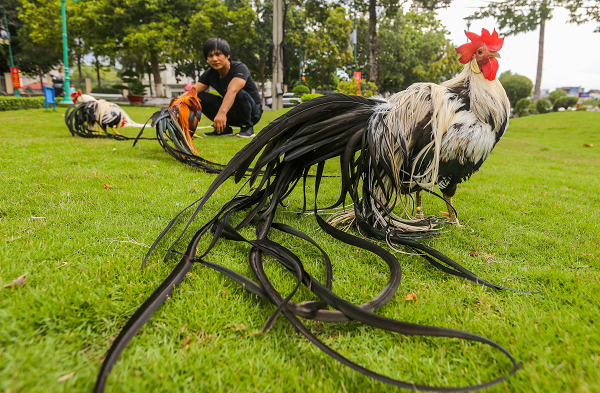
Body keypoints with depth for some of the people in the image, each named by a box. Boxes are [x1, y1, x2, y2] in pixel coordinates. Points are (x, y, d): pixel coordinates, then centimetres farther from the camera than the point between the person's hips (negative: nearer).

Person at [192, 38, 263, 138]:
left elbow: (232, 90, -40)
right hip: (231, 112, 5)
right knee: (199, 97, -12)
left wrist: (222, 113, -57)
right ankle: (224, 128, -3)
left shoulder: (240, 68, -21)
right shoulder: (209, 74, -2)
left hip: (253, 111, -5)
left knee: (240, 93, -37)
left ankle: (247, 127, -14)